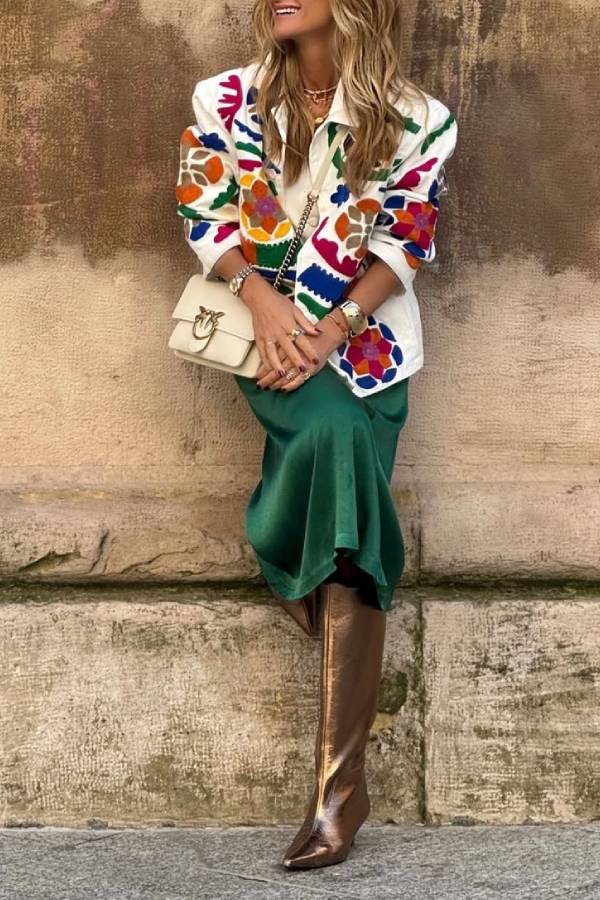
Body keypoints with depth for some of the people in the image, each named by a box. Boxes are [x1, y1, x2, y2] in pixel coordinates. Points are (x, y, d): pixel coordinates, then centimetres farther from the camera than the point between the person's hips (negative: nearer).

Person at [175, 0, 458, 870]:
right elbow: (206, 214, 2)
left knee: (351, 519, -16)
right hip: (270, 331, 1)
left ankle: (338, 779, -20)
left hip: (366, 339, -1)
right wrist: (262, 299, -16)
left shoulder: (415, 121, 0)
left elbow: (402, 246, -3)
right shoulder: (226, 101, 4)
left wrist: (332, 329, -17)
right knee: (337, 431, -28)